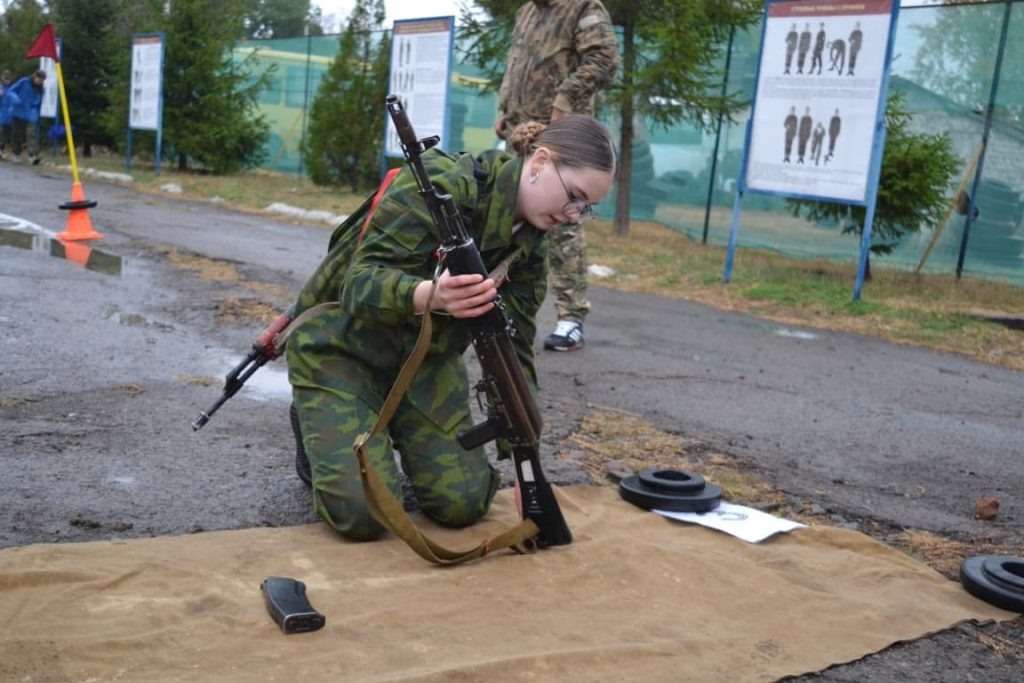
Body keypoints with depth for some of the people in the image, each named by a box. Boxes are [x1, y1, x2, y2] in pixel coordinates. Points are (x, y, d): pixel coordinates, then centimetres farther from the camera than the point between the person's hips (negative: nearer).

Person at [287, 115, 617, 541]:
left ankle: (389, 431, 21)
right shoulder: (440, 182, -25)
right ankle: (322, 432, 14)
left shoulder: (530, 243, -4)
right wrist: (432, 294, -51)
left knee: (465, 502, -7)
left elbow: (515, 346, -5)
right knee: (362, 512, -18)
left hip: (424, 356, 6)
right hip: (341, 345, -5)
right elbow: (361, 283, -30)